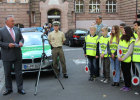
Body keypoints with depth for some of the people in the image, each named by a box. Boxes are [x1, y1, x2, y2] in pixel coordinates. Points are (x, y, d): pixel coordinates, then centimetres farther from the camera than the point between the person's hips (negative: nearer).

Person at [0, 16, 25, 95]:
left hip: (18, 55, 3)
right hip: (7, 56, -3)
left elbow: (21, 38, 15)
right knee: (7, 73, 8)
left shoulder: (17, 29, 9)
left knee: (19, 73, 8)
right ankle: (8, 89, 21)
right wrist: (8, 45, -19)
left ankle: (20, 88, 18)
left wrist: (21, 42, -7)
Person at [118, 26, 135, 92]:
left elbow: (130, 51, -16)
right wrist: (119, 56, -7)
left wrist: (123, 58, -16)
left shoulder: (131, 40, -12)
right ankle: (125, 85, 24)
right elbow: (119, 48, 6)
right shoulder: (121, 38, 9)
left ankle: (128, 86, 14)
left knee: (127, 73, 3)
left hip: (127, 59, -6)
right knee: (124, 72, 12)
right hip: (121, 59, 6)